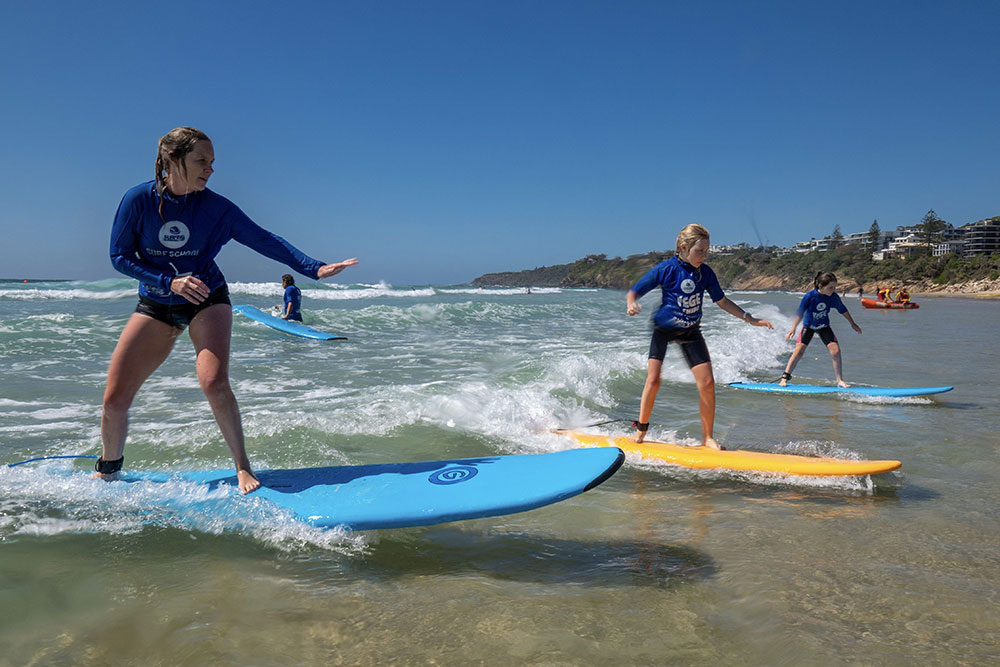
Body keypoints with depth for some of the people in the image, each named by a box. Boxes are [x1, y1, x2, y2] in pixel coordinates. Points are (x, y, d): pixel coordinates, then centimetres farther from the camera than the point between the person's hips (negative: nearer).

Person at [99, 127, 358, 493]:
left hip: (207, 299, -1)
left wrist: (314, 267, -17)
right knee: (114, 399, -3)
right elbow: (120, 256, -8)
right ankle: (107, 472, 25)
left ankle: (243, 467, -7)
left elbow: (263, 240, -10)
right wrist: (169, 281, -20)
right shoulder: (139, 199, -13)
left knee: (214, 382, -25)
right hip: (155, 305, 1)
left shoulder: (216, 207, -12)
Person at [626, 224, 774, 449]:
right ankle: (641, 429, 8)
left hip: (690, 331, 4)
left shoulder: (706, 272, -3)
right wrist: (631, 305, -35)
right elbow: (633, 292, -12)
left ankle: (707, 437, 9)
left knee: (707, 383, -5)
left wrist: (751, 319, 7)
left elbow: (722, 301, 10)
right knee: (653, 380, -14)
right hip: (663, 329, -3)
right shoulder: (666, 269, -15)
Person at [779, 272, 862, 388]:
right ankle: (785, 378, -3)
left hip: (824, 326, 3)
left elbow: (843, 310, 2)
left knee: (836, 351, -10)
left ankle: (840, 381, 2)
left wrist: (853, 324, 13)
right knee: (799, 351, -13)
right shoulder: (809, 296, -26)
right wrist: (793, 329, -21)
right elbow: (800, 313, -17)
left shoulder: (833, 296, -15)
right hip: (808, 326, -3)